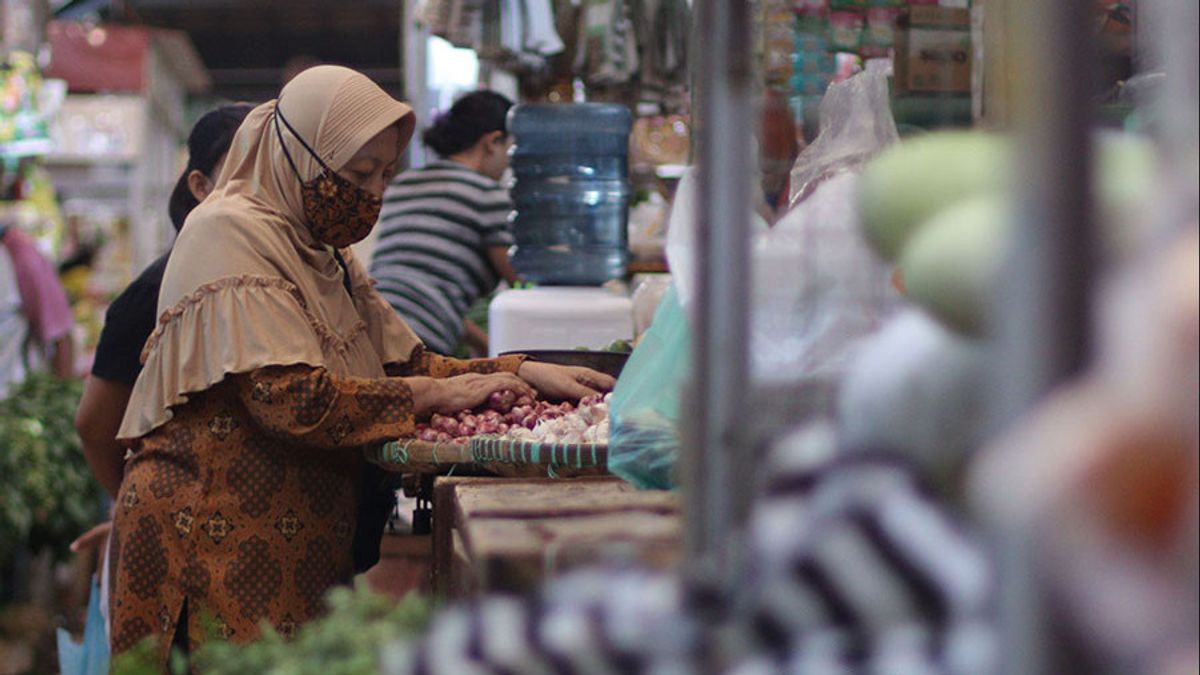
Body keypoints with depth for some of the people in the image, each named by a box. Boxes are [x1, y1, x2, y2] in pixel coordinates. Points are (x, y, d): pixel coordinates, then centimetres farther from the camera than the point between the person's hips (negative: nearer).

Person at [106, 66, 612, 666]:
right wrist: (434, 394, -15)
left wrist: (522, 372, 2)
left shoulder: (322, 252, 17)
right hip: (212, 542, -9)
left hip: (300, 542, 9)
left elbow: (404, 361, 16)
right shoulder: (230, 234, -12)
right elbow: (293, 398, -22)